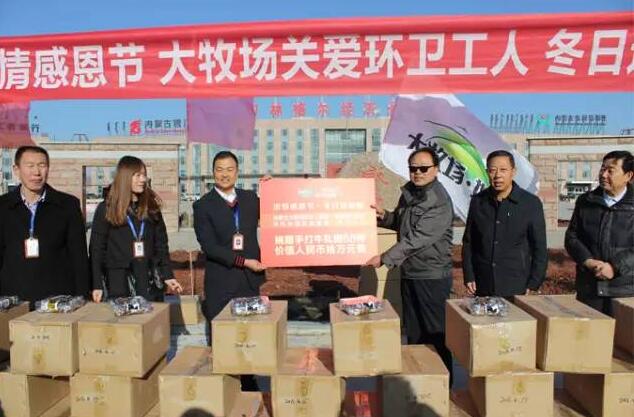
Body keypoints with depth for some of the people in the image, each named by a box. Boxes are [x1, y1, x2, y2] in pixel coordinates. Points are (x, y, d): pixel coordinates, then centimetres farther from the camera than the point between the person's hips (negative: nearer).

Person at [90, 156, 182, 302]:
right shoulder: (106, 209, -1)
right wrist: (97, 285, -7)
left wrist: (168, 275, 2)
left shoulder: (151, 207, 7)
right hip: (119, 284, -3)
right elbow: (97, 249, -1)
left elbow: (161, 245, 10)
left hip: (149, 282, 3)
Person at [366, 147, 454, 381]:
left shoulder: (440, 203, -18)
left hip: (433, 276, -7)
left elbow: (416, 239, -23)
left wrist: (385, 259, -22)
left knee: (436, 334, 7)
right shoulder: (408, 193, 7)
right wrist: (384, 216, 1)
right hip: (408, 273, 7)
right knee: (413, 333, 18)